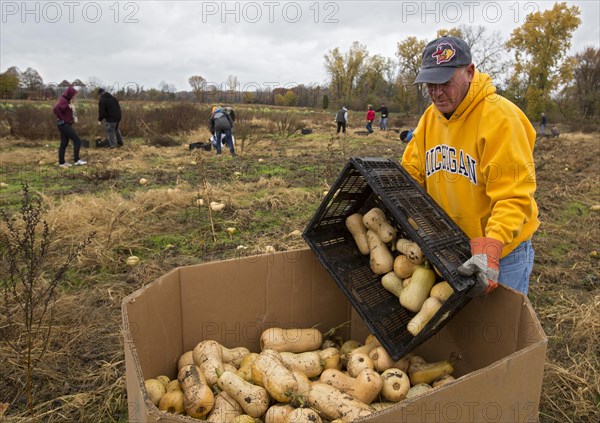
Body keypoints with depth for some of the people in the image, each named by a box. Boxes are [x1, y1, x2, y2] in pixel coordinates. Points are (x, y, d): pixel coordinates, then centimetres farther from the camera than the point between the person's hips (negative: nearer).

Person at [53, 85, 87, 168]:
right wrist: (62, 118, -21)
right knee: (77, 140, -9)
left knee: (64, 144, 11)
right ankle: (76, 160, -7)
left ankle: (61, 162, 16)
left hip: (66, 125, 10)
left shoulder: (66, 100, 14)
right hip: (64, 124, -10)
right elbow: (55, 109, -31)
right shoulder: (63, 101, -16)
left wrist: (71, 117, 13)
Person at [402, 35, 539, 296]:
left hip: (502, 249, -6)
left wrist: (490, 250, -36)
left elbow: (514, 196, -25)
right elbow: (411, 173, 4)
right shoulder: (430, 117, 0)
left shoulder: (500, 118, -21)